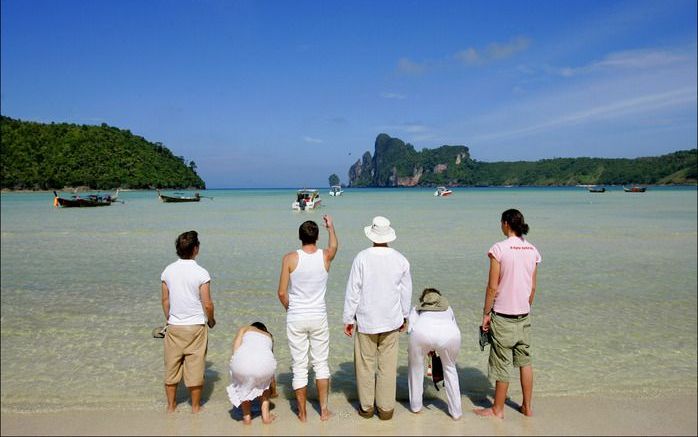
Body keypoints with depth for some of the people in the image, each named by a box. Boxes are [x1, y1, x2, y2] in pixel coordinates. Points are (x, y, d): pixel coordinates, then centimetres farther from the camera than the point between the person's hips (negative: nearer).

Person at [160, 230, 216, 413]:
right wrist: (211, 321, 7)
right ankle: (195, 406, 20)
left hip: (174, 326, 3)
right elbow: (207, 304, -12)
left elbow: (165, 300, 5)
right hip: (196, 326, -3)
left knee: (172, 366, 15)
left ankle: (171, 404, 27)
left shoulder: (168, 271, -2)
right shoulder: (201, 273, -14)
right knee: (195, 367, 9)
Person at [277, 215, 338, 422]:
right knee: (321, 363, 16)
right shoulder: (325, 256, -5)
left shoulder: (290, 258, -11)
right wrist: (330, 226, 37)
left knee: (299, 366, 8)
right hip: (319, 317, 2)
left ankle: (302, 412, 20)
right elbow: (334, 245, 21)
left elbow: (282, 293, -8)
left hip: (295, 318, -1)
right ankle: (324, 409, 22)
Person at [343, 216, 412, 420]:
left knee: (366, 364, 10)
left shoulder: (362, 257, -12)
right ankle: (386, 408, 18)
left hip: (366, 320, -2)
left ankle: (366, 407, 21)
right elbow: (406, 291, 6)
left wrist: (348, 319, 1)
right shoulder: (400, 259, -3)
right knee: (388, 365, 9)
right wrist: (405, 316, 19)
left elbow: (353, 291, -8)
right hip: (391, 320, 2)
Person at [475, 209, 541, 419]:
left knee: (502, 363, 6)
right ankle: (527, 407, 28)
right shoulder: (532, 250, 2)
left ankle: (498, 409, 20)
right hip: (524, 315, 6)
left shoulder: (499, 248, -15)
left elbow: (493, 287, -14)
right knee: (525, 361, 17)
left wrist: (486, 313, -4)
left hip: (503, 315, -5)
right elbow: (533, 287, 9)